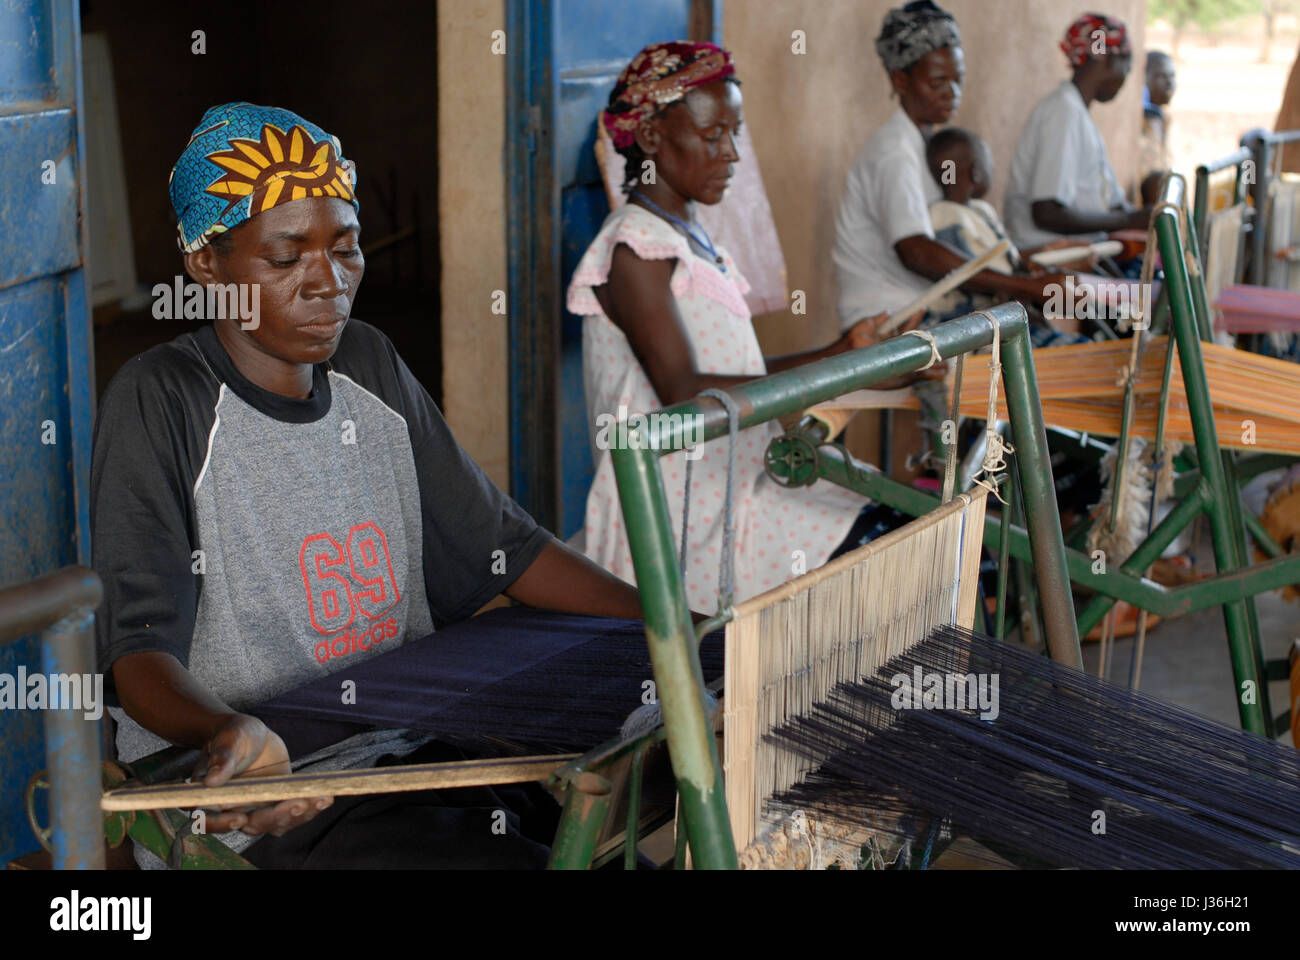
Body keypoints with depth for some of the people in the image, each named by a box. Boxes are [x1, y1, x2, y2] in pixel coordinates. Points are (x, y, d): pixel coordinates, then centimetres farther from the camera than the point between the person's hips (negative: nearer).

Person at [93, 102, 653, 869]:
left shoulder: (369, 367, 10)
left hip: (406, 752, 7)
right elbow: (140, 644, -17)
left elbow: (502, 545, 14)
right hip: (256, 807, -6)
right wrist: (227, 734, -40)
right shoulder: (160, 403, -10)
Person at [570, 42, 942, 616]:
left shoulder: (687, 238, 16)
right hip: (683, 519, -9)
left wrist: (840, 352, 3)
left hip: (733, 490, 9)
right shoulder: (634, 249, -14)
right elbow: (683, 392, -24)